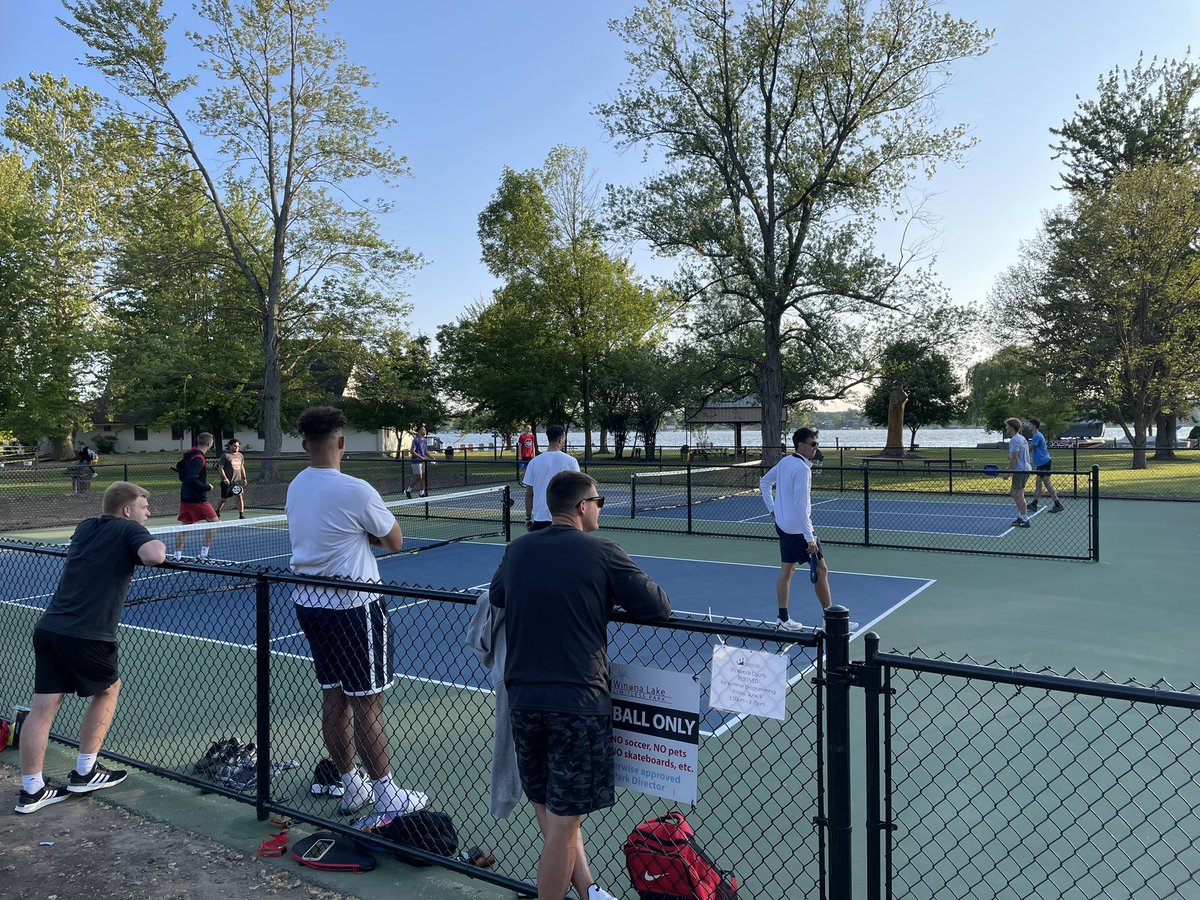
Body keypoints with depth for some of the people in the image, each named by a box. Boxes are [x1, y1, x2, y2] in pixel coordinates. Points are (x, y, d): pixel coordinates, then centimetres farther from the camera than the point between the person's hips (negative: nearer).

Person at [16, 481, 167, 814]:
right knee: (108, 689, 17)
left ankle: (31, 790, 14)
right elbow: (154, 556, -23)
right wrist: (158, 544, -2)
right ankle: (84, 773, 24)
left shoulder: (85, 528, 18)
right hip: (86, 634, -6)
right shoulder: (129, 530, -3)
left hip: (48, 627, 6)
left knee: (43, 706, 8)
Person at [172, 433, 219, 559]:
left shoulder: (189, 454, 8)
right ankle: (204, 554, 2)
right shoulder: (199, 459, -20)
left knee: (185, 526, 13)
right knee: (214, 522, 2)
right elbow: (192, 480, -27)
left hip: (185, 497, 9)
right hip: (197, 499, -9)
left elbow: (180, 465, 25)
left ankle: (177, 556, 14)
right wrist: (207, 487, -16)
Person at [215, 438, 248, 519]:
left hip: (238, 481, 5)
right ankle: (217, 513, 27)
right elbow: (220, 468, -10)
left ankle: (241, 515, -2)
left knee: (240, 497, -6)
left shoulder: (240, 455, 12)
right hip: (227, 482, -5)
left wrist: (244, 478, 15)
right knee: (224, 499, 7)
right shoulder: (225, 455, -8)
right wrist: (225, 478, -19)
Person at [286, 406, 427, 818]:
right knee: (367, 704, 1)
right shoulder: (355, 491, -19)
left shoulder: (295, 487, 5)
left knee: (333, 698, 14)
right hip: (352, 605, -8)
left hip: (308, 600, 8)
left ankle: (351, 788, 27)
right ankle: (386, 796, 12)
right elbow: (394, 541, -8)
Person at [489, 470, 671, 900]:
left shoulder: (517, 550, 4)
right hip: (579, 702, -4)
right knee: (563, 826, 8)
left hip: (523, 698, 5)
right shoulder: (602, 552, -9)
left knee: (549, 810, 21)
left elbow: (496, 596, 22)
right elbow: (658, 606, -6)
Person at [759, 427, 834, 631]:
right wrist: (810, 538, -22)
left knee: (786, 570, 12)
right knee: (821, 570, 1)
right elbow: (801, 507, -24)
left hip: (782, 525, 9)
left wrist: (772, 508, 18)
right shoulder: (802, 469, -21)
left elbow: (764, 482, 19)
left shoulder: (784, 461, 6)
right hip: (798, 528, -9)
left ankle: (783, 618, 16)